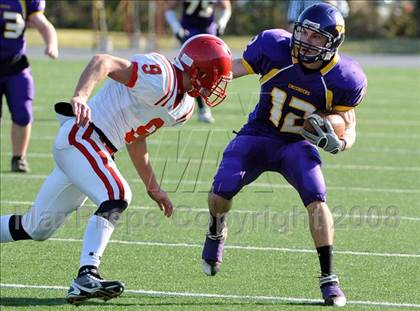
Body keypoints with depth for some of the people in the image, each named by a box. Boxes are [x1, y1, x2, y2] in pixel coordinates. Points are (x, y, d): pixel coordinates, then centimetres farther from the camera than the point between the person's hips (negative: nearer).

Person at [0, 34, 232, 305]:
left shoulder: (184, 107, 12)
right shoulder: (160, 78, -20)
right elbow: (104, 62, -29)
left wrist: (153, 187, 25)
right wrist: (81, 96, -45)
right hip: (81, 138, -10)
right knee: (116, 197, -27)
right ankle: (86, 277, -34)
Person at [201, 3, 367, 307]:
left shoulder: (342, 79, -18)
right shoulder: (275, 48, -18)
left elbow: (349, 127, -7)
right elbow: (232, 69, -3)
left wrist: (339, 143, -30)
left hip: (297, 145, -1)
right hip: (258, 135, 1)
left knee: (316, 199, -24)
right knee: (222, 191, -15)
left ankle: (329, 279, -11)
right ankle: (216, 233, 24)